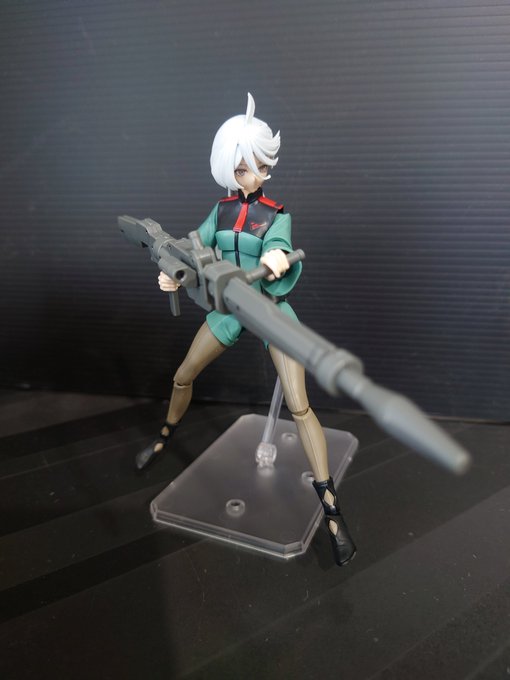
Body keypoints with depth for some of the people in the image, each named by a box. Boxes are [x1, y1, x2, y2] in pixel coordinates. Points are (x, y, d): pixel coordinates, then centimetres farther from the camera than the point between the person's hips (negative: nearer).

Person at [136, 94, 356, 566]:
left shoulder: (276, 214, -6)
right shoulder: (222, 209, 7)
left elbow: (277, 243, -26)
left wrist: (276, 257, -52)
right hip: (230, 307, 5)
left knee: (298, 406, -14)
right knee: (182, 377, 15)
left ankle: (332, 509, -8)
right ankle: (165, 439, 45)